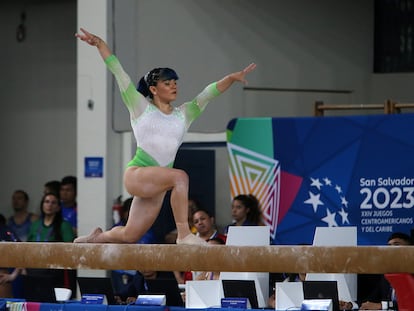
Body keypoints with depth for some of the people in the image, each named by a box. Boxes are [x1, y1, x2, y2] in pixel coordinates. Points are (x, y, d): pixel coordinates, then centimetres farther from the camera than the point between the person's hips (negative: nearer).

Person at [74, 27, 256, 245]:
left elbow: (209, 93, 8)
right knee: (180, 177, -31)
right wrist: (99, 44, -2)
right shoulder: (141, 108, 4)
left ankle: (96, 238, 39)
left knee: (129, 236, 10)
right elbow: (118, 72, 1)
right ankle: (183, 234, -34)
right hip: (136, 175, -5)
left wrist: (232, 78, -6)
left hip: (155, 185, 5)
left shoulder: (184, 114, 14)